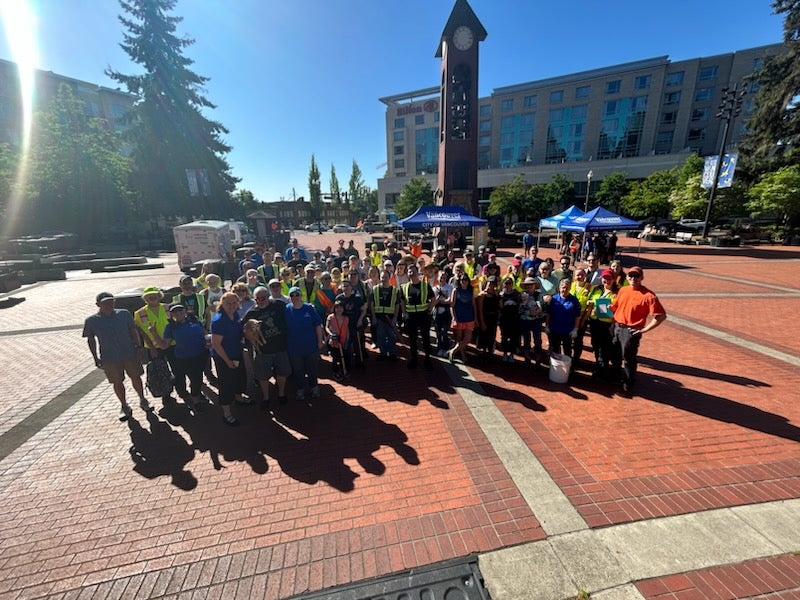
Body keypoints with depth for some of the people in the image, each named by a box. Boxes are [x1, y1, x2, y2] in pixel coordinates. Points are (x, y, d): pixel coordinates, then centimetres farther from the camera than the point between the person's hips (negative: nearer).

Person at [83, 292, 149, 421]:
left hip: (130, 354, 0)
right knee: (117, 383, 12)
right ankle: (124, 406, 32)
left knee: (136, 377, 12)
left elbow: (133, 331, 2)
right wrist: (96, 358, 1)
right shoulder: (91, 321, -7)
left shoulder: (124, 314, -6)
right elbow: (91, 340, 3)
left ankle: (142, 400, 32)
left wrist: (137, 348, -1)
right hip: (109, 358, 0)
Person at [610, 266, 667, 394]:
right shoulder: (623, 290, 4)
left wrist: (645, 329, -17)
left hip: (631, 331, -6)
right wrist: (614, 321, 8)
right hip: (616, 327, 6)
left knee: (629, 359, 6)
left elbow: (661, 316, -18)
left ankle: (628, 384, 26)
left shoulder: (648, 296, -16)